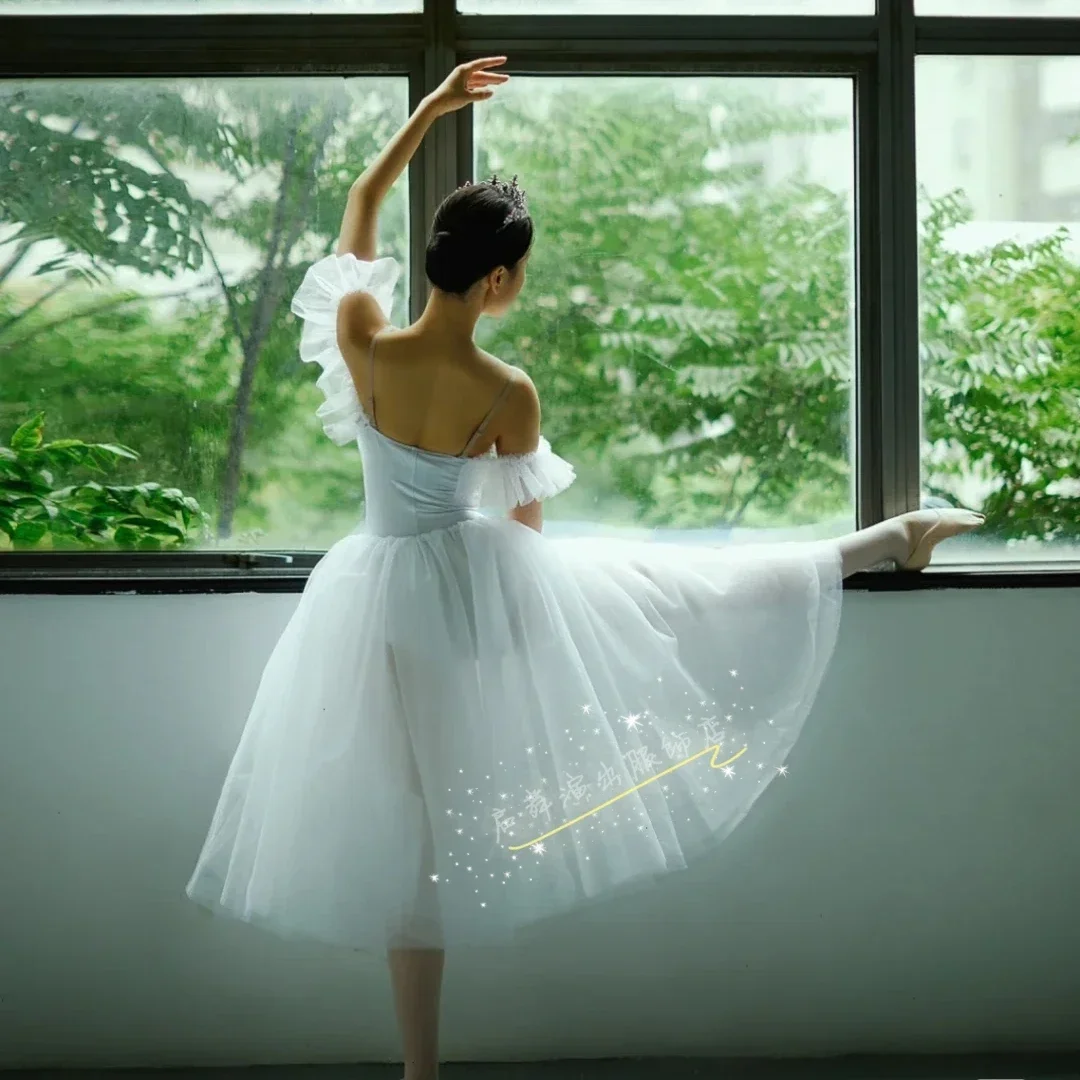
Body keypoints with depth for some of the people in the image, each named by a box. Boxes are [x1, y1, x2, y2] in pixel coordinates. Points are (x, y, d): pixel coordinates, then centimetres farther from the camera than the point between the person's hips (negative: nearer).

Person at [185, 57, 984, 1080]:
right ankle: (893, 538, 32)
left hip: (388, 598, 1)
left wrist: (431, 107, 7)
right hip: (478, 581, -1)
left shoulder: (359, 338, -16)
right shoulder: (509, 393, -19)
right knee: (699, 590, 14)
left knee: (413, 827, 9)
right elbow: (526, 515, -1)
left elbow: (359, 207, 2)